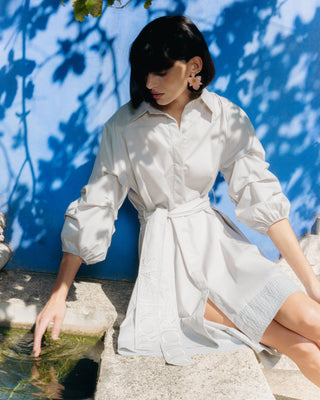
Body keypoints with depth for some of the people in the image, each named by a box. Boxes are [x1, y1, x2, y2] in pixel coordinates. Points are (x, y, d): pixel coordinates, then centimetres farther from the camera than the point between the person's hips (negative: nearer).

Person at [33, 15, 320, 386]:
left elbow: (261, 197, -5)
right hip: (165, 249, -2)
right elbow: (93, 208, -7)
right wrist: (58, 296, -8)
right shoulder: (123, 126, -9)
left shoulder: (226, 118, -4)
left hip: (216, 239, 3)